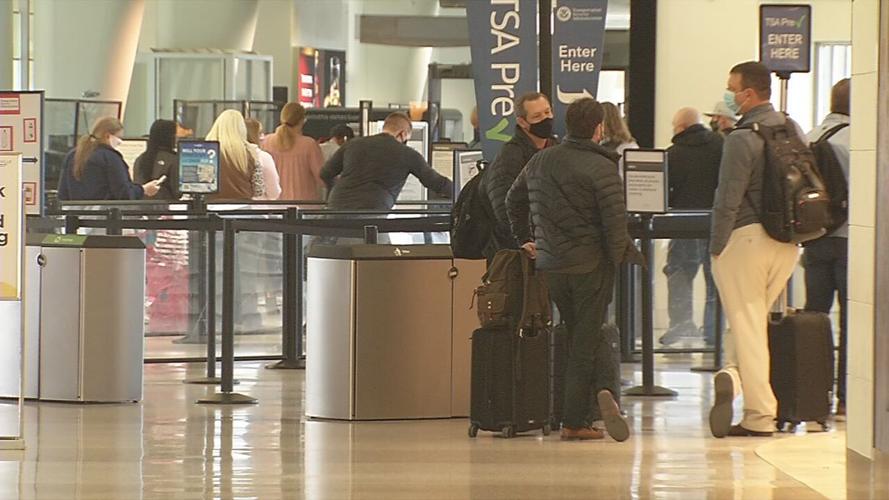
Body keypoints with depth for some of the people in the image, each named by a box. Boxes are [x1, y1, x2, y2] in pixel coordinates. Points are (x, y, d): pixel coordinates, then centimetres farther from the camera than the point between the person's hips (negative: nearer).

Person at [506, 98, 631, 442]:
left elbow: (513, 201, 21)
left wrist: (525, 240, 29)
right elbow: (616, 221, -17)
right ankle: (575, 421, -6)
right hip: (590, 265, -5)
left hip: (549, 265, 5)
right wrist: (615, 261, -3)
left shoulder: (540, 162, 8)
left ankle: (604, 389, 2)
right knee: (586, 340, 1)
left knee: (585, 336, 17)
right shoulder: (601, 168, -12)